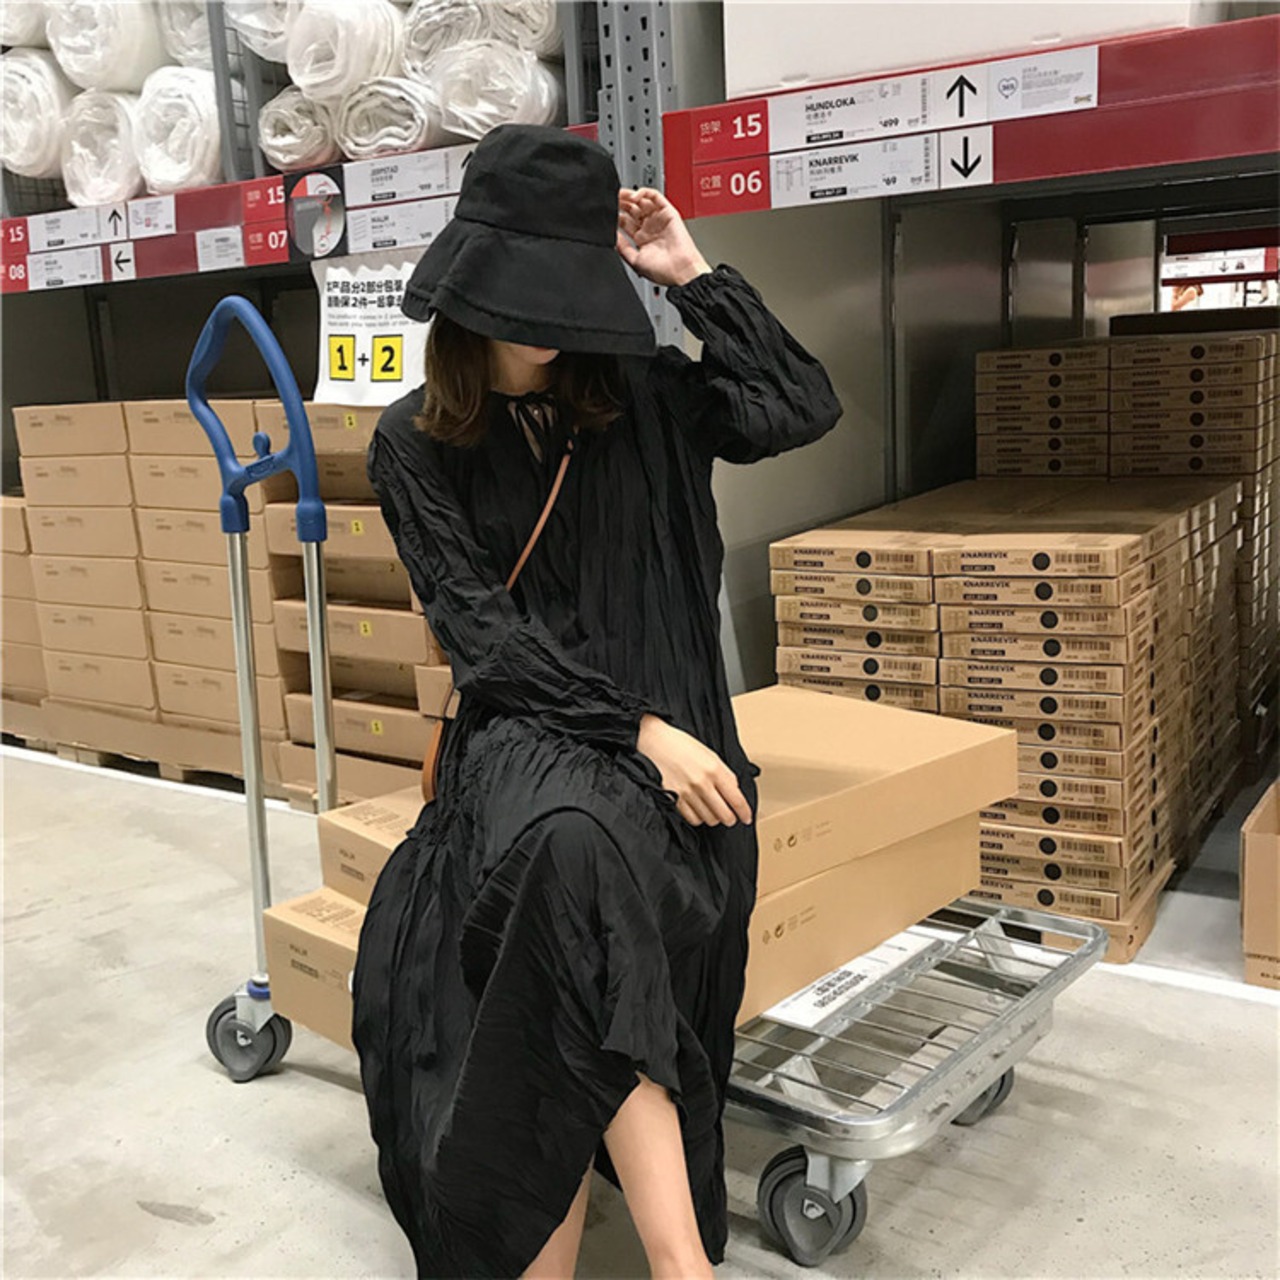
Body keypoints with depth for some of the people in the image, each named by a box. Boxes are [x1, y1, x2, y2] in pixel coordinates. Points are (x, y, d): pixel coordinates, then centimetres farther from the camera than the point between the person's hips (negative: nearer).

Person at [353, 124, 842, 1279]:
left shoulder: (640, 401, 9)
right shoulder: (414, 445, 4)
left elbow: (801, 409, -3)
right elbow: (483, 631, -4)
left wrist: (693, 275, -1)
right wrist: (636, 727, -15)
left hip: (669, 731, 2)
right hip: (523, 729, -1)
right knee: (575, 852, -36)